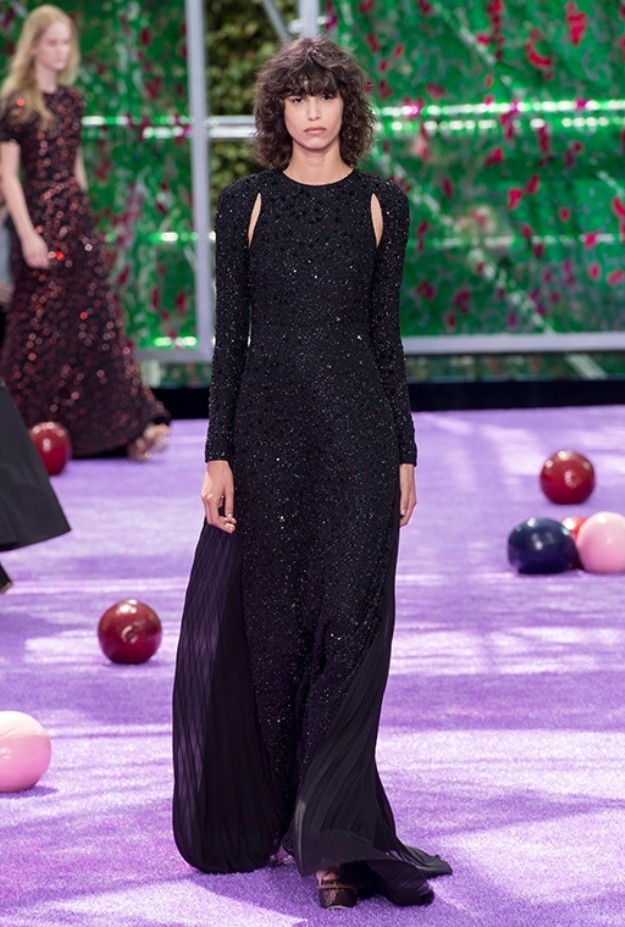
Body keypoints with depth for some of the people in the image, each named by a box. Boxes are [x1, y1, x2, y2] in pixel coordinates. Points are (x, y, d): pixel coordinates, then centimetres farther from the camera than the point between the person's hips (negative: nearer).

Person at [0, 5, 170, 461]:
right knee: (42, 325, -1)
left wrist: (83, 217, 16)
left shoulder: (70, 100, 11)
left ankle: (133, 427, 0)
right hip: (41, 220, -6)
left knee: (99, 320, 3)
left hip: (78, 220, 6)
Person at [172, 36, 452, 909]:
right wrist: (218, 454, -3)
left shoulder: (381, 204, 6)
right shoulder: (245, 205, 4)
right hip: (267, 427, 0)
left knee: (350, 623, -8)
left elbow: (388, 333, 8)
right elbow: (229, 335, 3)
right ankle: (275, 812, 22)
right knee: (272, 624, 5)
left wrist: (405, 453, 5)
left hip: (358, 432, 0)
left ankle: (335, 839, -9)